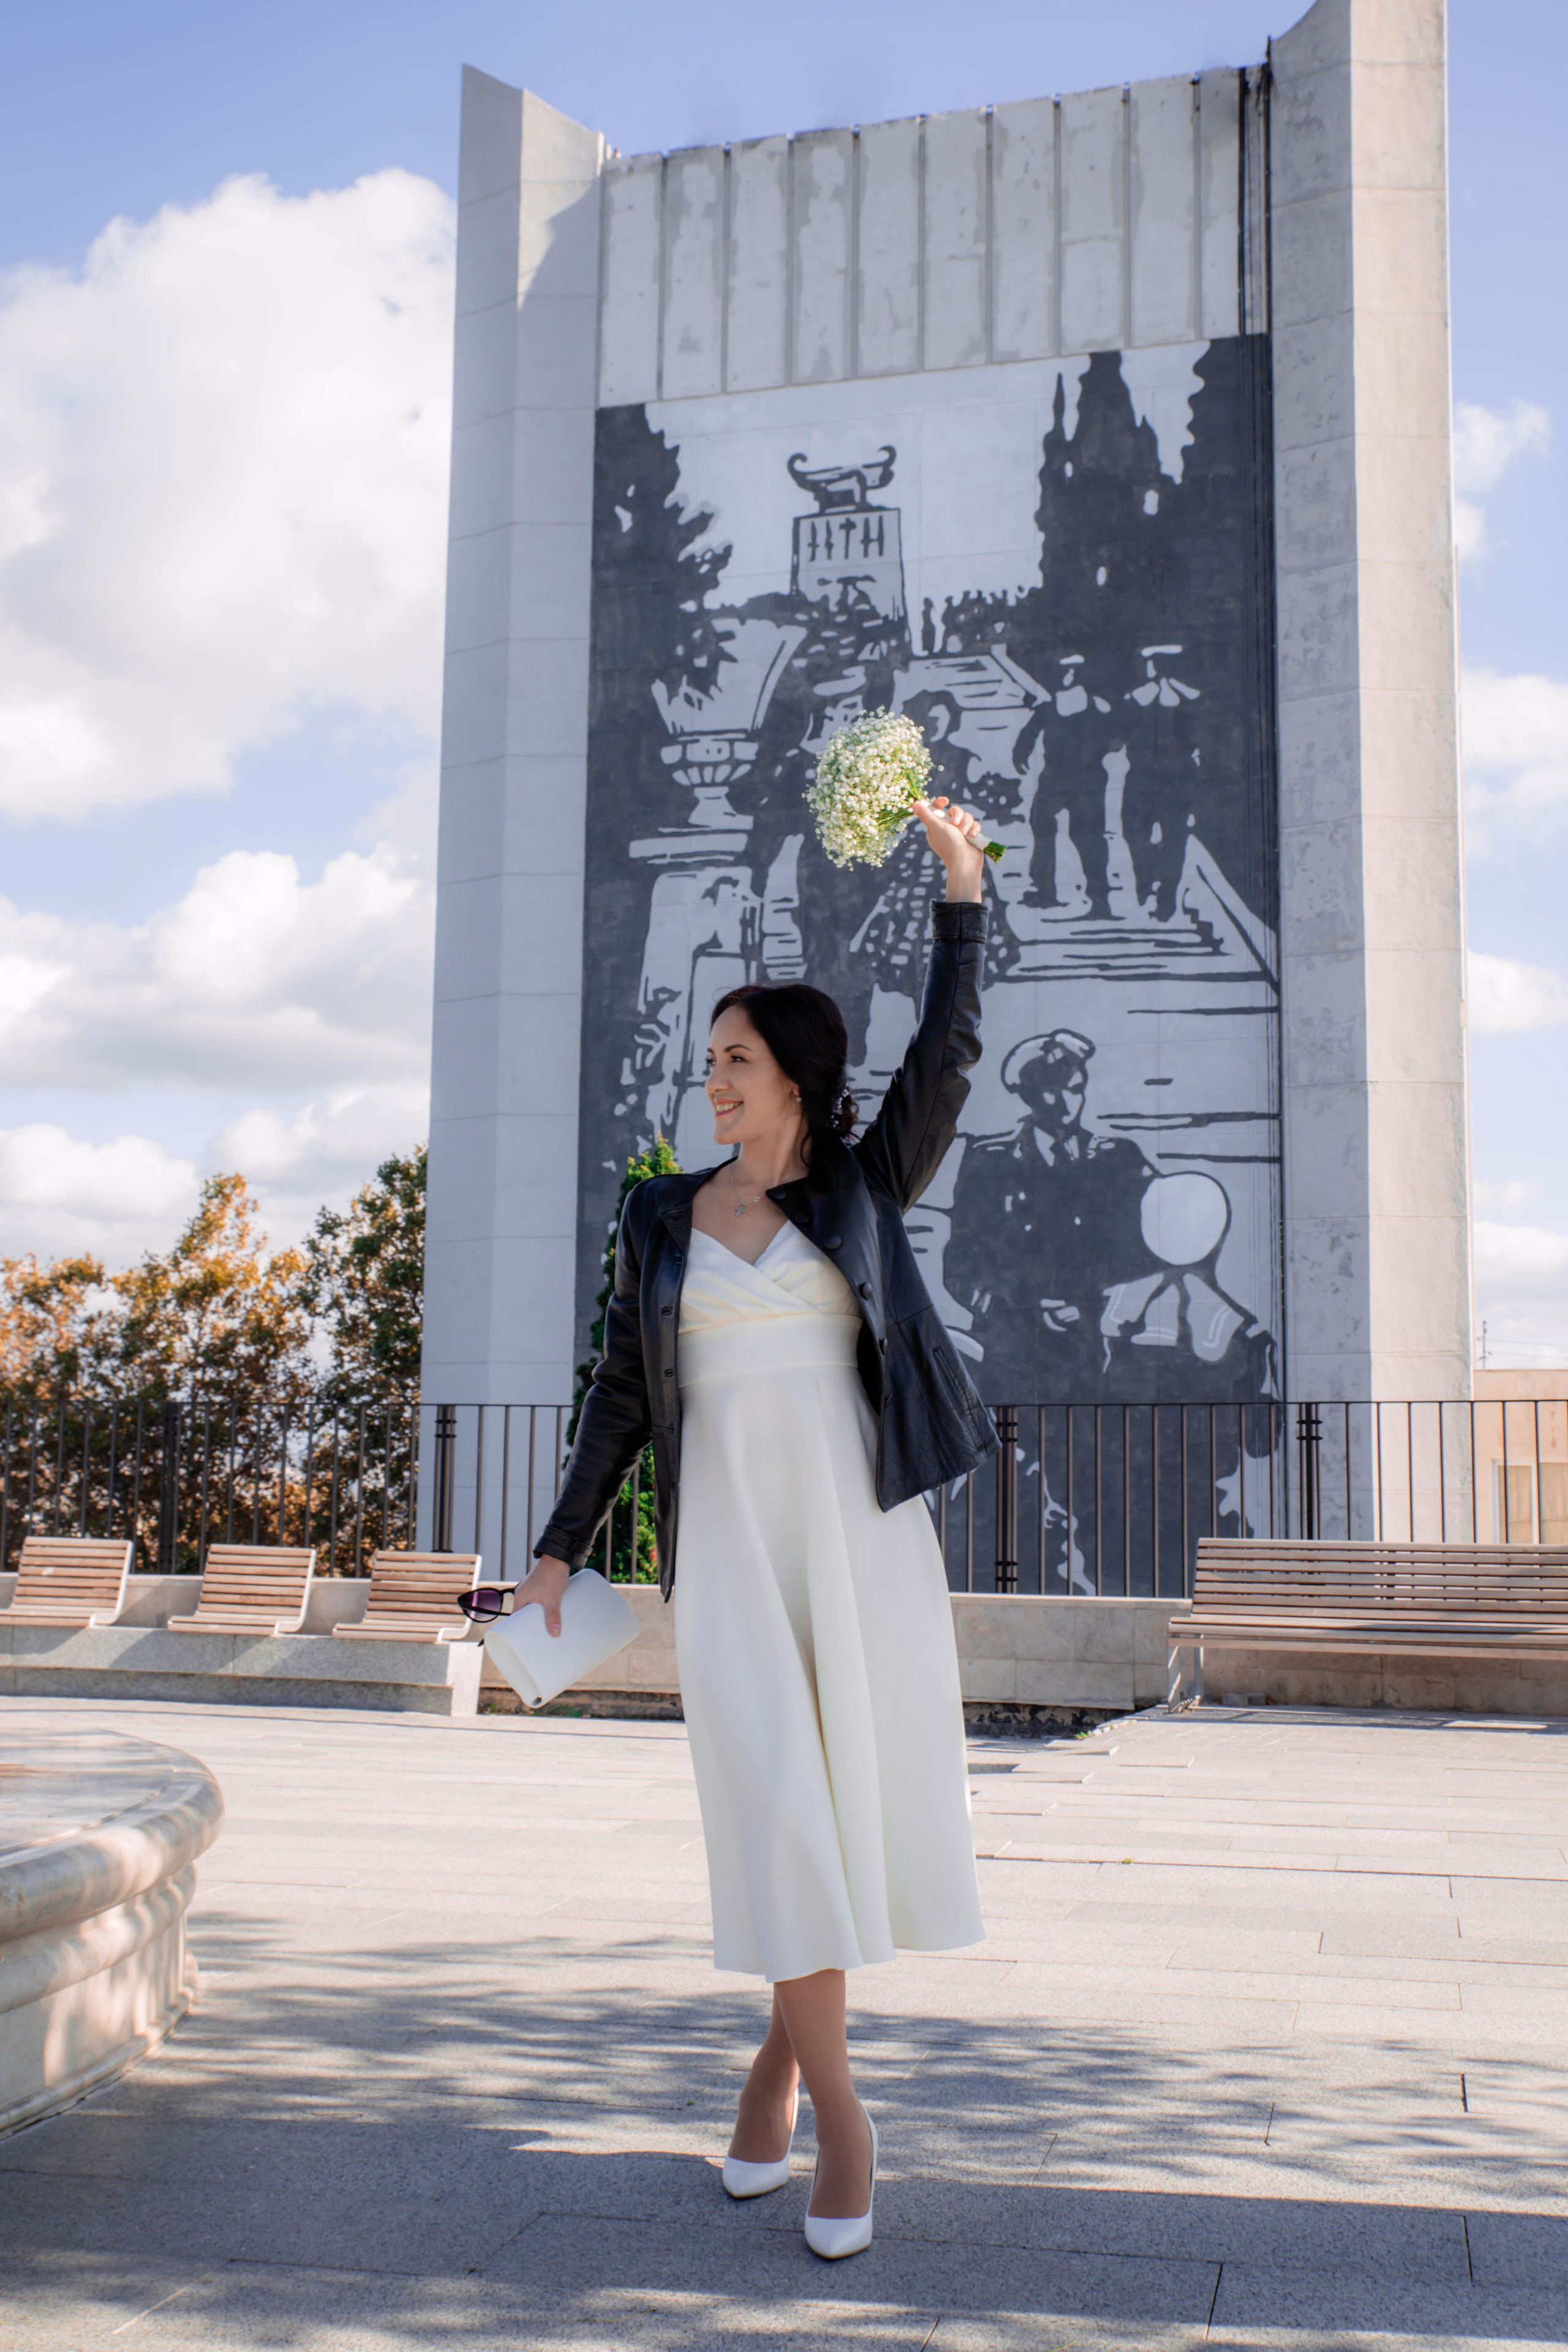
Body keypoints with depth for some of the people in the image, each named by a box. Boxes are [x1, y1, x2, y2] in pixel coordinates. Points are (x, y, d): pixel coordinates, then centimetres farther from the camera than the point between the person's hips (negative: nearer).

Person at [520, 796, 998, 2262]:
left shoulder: (863, 1188, 8)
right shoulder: (661, 1218, 10)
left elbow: (947, 1057, -3)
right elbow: (623, 1393, 11)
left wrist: (960, 885, -8)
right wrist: (560, 1550, 7)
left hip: (861, 1523, 0)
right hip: (726, 1536, 0)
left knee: (859, 1794, 1)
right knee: (775, 1802, -7)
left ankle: (779, 2052, 22)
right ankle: (835, 2103, 2)